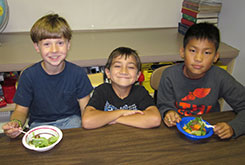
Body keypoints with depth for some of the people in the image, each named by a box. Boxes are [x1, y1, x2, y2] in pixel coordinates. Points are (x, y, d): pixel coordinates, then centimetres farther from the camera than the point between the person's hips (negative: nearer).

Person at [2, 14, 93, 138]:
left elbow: (85, 108, -4)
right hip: (39, 123, 0)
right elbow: (21, 110, -2)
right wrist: (16, 123, -25)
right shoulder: (28, 75, -10)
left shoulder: (77, 73, -11)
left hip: (70, 120, 0)